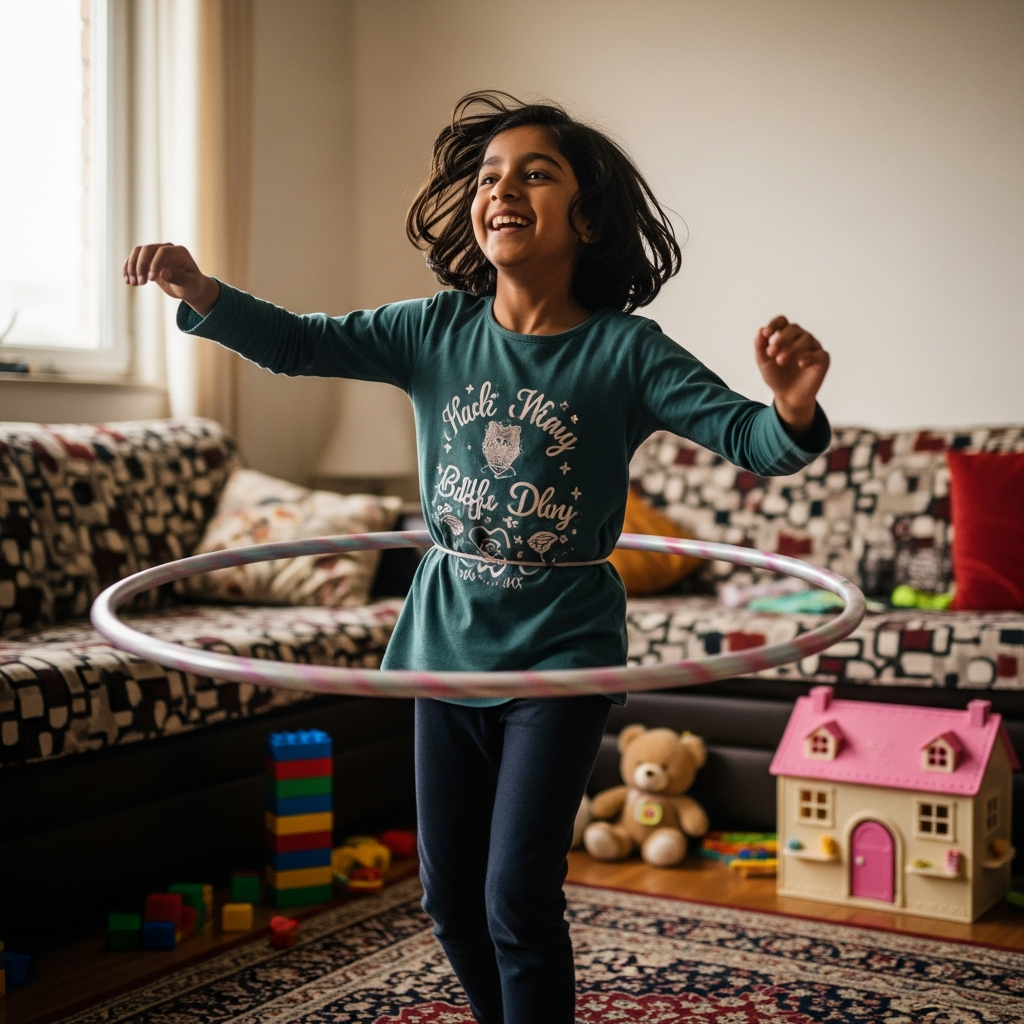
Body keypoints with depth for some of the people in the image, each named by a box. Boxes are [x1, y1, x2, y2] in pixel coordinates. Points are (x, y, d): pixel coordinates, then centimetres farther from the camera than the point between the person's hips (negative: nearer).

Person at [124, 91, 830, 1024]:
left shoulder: (623, 351, -11)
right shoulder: (437, 332, -2)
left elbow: (744, 435, -18)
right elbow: (299, 343, -3)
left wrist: (794, 412, -41)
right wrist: (201, 292, -20)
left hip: (561, 646, -4)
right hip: (450, 636, 4)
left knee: (517, 896, -7)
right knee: (450, 898, 16)